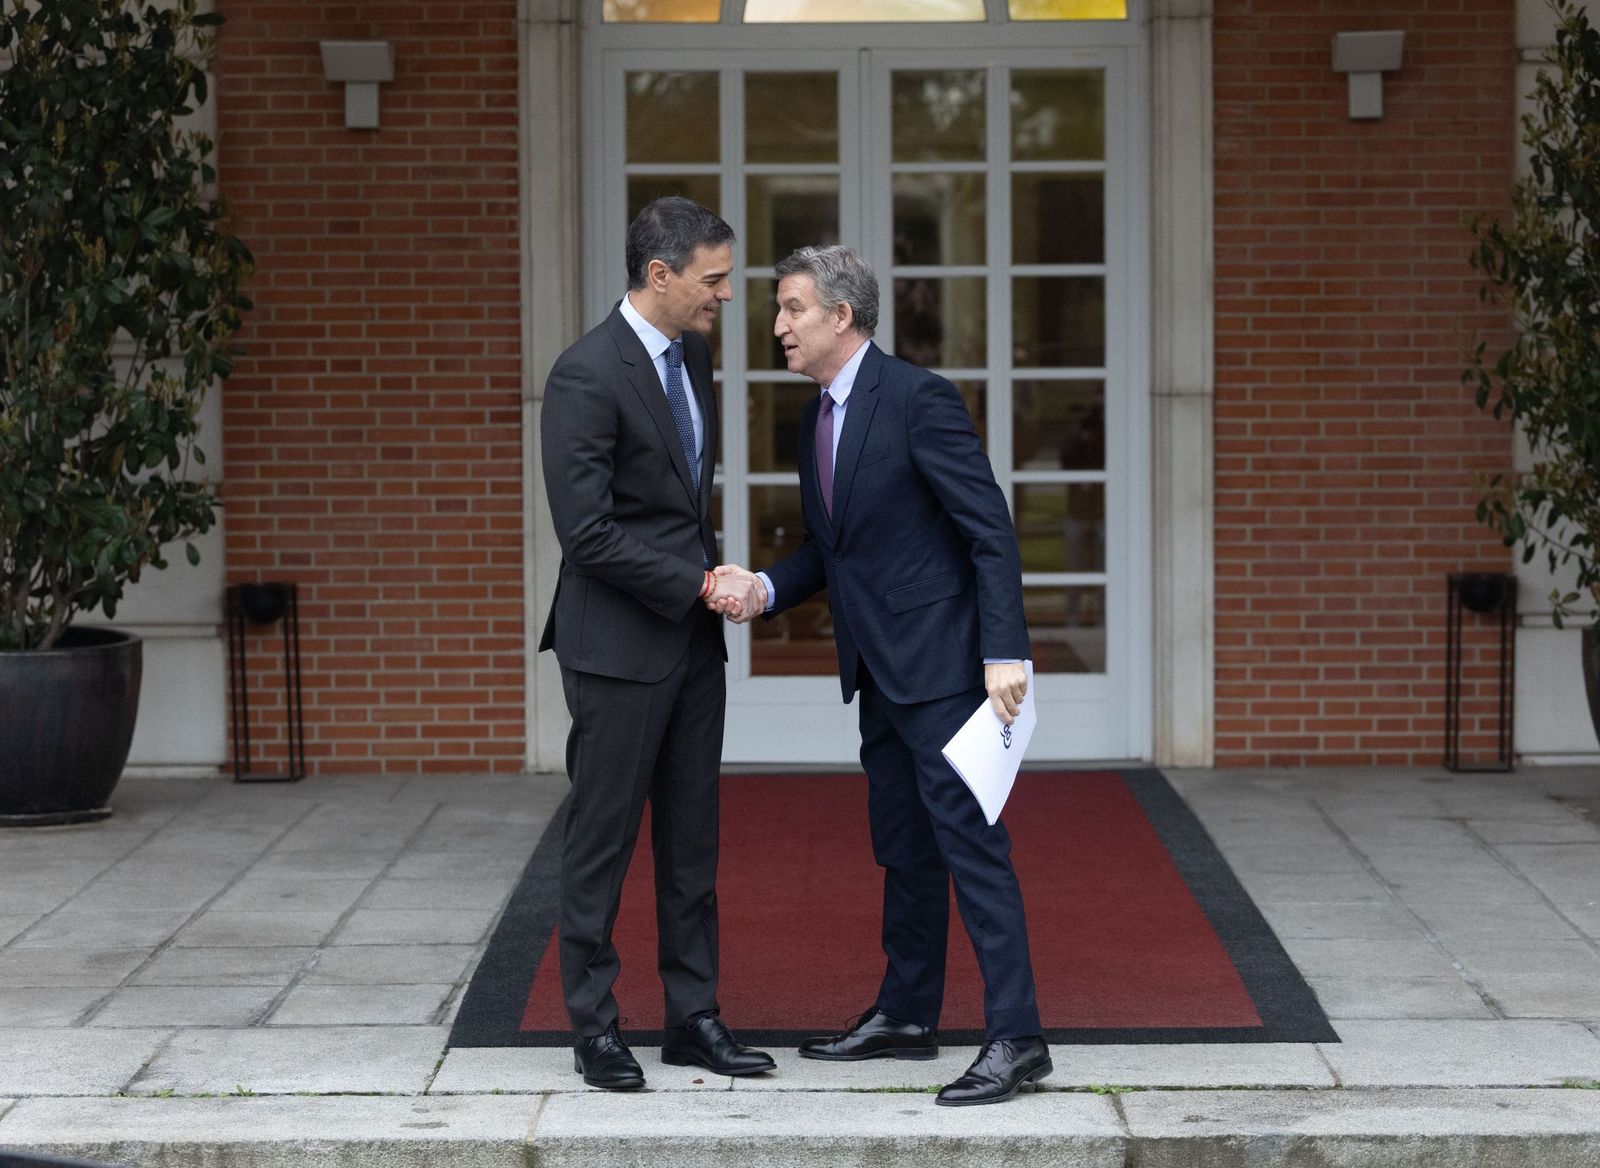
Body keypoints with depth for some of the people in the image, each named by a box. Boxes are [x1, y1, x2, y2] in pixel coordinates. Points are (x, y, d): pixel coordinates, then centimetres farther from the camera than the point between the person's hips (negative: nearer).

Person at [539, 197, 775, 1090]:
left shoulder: (692, 355, 9)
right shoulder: (587, 376, -18)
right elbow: (588, 532, -20)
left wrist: (712, 573, 9)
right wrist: (695, 583, -16)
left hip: (692, 639, 8)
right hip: (619, 644, -8)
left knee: (693, 835, 11)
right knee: (605, 836, 2)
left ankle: (695, 1015, 18)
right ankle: (595, 1024, 11)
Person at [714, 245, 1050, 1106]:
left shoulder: (917, 399, -15)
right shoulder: (817, 419, 13)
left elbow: (991, 530, -17)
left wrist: (1004, 652, -22)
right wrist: (765, 588, 0)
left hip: (941, 662, -9)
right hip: (879, 670, 9)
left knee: (968, 842, -11)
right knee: (903, 848, 16)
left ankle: (1015, 1037, -10)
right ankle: (906, 1016, 27)